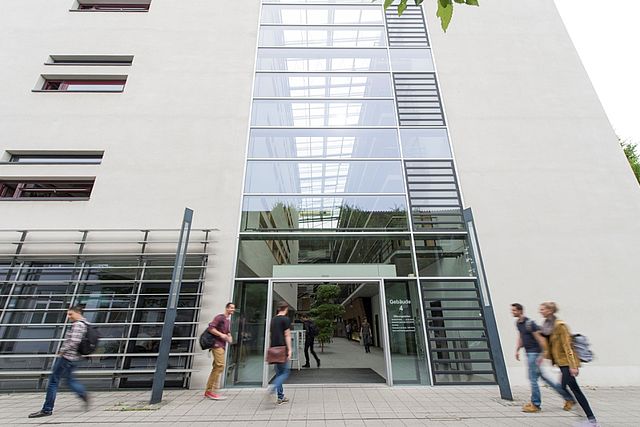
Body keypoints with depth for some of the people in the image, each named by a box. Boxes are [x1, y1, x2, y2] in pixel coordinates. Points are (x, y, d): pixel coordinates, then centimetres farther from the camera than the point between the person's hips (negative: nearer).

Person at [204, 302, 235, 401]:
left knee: (216, 367, 12)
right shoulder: (220, 317, -8)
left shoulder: (228, 320, 19)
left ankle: (208, 391, 20)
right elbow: (211, 328, -17)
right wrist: (221, 335, -21)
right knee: (220, 366, -14)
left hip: (222, 345, 9)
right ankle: (212, 391, -8)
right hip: (217, 344, -9)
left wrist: (229, 337, 8)